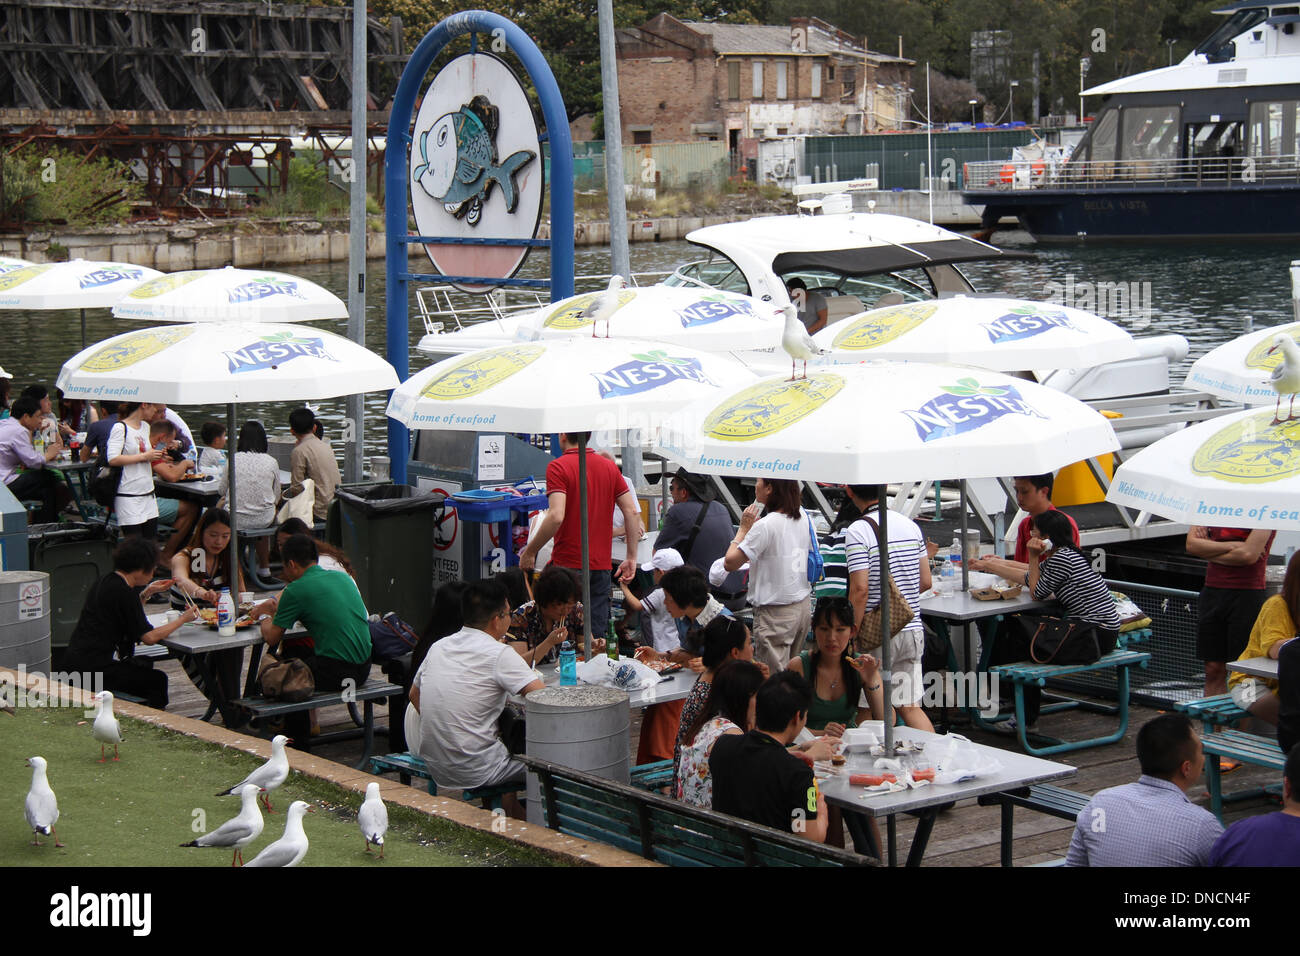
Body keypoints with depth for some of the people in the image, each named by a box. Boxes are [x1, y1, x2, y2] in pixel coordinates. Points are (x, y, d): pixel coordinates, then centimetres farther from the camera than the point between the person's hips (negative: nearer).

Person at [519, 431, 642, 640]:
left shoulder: (558, 467, -10)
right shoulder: (609, 467, 9)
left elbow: (556, 517, -21)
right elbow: (632, 512, 5)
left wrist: (529, 552, -12)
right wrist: (631, 558, 8)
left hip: (568, 565, -5)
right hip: (601, 564, 5)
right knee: (597, 636, 9)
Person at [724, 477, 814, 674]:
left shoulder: (765, 526, -19)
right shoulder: (804, 518, 3)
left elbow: (730, 563, -17)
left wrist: (744, 528, -5)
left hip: (775, 613, -8)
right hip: (803, 606, 8)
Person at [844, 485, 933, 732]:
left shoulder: (858, 531, -14)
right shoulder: (910, 525, 6)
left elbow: (860, 588, -21)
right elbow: (925, 582, 10)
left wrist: (853, 630, -12)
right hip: (913, 630, 6)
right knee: (910, 706, 8)